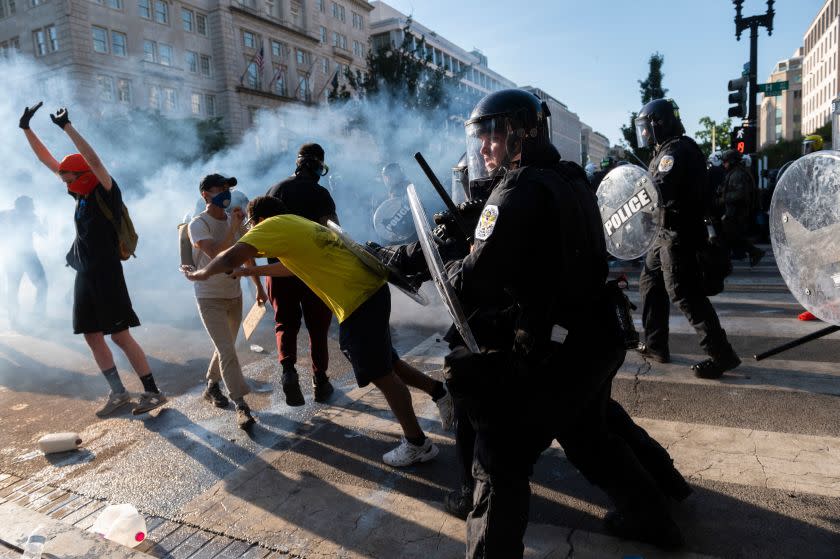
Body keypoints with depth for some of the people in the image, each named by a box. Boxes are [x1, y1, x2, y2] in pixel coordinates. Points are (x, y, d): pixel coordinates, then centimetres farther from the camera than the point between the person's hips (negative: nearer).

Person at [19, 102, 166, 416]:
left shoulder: (106, 192, -8)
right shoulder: (82, 193, 11)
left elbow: (94, 161, -25)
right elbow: (47, 160, 17)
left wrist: (67, 127, -24)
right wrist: (26, 128, 14)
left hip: (107, 275, -8)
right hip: (85, 275, 8)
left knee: (120, 336, -7)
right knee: (92, 337, 9)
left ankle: (153, 392, 1)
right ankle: (118, 393, 19)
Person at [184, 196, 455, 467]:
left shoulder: (275, 225, -5)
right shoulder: (299, 224, 21)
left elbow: (231, 257, -15)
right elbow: (291, 265, 38)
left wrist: (200, 273, 4)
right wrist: (254, 271, 44)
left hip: (359, 303, -9)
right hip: (373, 291, 9)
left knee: (381, 375, 4)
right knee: (384, 364, 23)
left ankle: (418, 444, 16)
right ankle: (439, 392, 30)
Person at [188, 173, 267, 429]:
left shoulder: (234, 220, 4)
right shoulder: (199, 224, -14)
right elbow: (215, 254, -29)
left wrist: (259, 286, 16)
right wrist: (233, 228, -31)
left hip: (234, 295, 6)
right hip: (209, 297, -6)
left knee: (226, 347, 17)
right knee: (227, 350, -11)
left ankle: (212, 386, 38)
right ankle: (241, 406, -7)